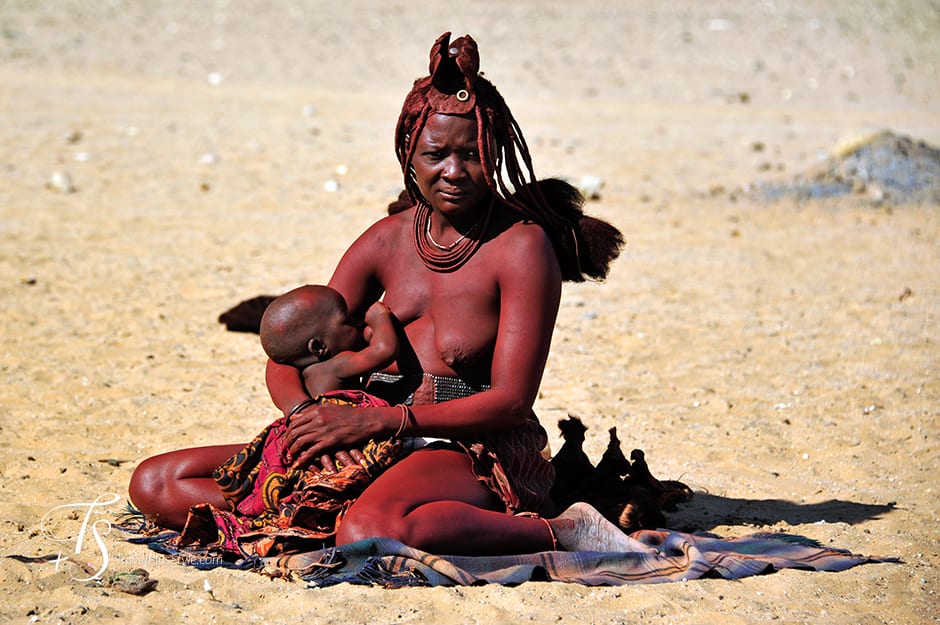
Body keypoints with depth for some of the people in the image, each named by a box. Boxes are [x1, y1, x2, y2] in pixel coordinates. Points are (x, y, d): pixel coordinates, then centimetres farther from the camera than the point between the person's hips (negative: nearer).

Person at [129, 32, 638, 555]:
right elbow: (286, 361, 10)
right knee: (156, 483, -4)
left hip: (475, 452, -6)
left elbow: (511, 400, -13)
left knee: (368, 533, -43)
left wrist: (375, 420, -22)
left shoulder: (523, 247, -8)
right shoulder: (388, 240, 8)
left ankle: (559, 530, -22)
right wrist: (309, 415, -15)